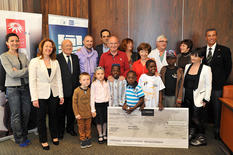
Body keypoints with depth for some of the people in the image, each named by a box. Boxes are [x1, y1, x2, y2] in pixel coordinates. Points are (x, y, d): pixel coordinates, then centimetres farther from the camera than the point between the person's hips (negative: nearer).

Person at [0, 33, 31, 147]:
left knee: (26, 112, 8)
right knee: (16, 114, 3)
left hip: (25, 87, 4)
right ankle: (19, 139, 17)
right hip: (13, 88, -4)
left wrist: (18, 71, -12)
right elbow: (11, 73, -14)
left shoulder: (23, 56, 9)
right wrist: (26, 70, -7)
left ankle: (24, 136, 25)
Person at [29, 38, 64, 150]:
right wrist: (34, 98, -13)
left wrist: (61, 95, 3)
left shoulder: (55, 62, 4)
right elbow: (32, 81, -9)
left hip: (54, 94, 3)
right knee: (41, 117, 8)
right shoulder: (34, 61, -6)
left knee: (53, 116, 15)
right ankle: (43, 140, 24)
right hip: (41, 94, -3)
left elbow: (59, 79, 6)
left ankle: (54, 136, 34)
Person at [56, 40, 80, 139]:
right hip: (62, 90, -4)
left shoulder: (75, 58, 8)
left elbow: (78, 73, 10)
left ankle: (70, 128, 36)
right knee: (61, 111, 11)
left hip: (74, 89, 5)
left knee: (71, 111, 16)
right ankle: (60, 131, 28)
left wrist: (78, 86, 4)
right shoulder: (57, 58, -9)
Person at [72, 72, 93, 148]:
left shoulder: (90, 90, -5)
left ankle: (88, 139, 33)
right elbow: (74, 103, -10)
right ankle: (83, 140, 28)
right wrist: (76, 113, -10)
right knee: (81, 128, 12)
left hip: (88, 114, 2)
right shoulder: (77, 90, -14)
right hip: (80, 114, -2)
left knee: (88, 127, 15)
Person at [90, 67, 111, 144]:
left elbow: (108, 95, 10)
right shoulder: (94, 84, -6)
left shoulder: (106, 84, 3)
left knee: (105, 120, 11)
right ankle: (100, 136, 22)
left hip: (106, 104, 3)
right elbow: (92, 97, -6)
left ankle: (104, 135, 29)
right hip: (98, 104, -3)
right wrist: (93, 109, -8)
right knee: (99, 121, 5)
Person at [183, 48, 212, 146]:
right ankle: (191, 133, 33)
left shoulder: (206, 69, -8)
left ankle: (201, 138, 18)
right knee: (188, 117, 13)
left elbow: (208, 85, -7)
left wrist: (205, 99, -10)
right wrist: (182, 95, 10)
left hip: (198, 98, -5)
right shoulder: (187, 66, 7)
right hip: (187, 97, 5)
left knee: (196, 118, -1)